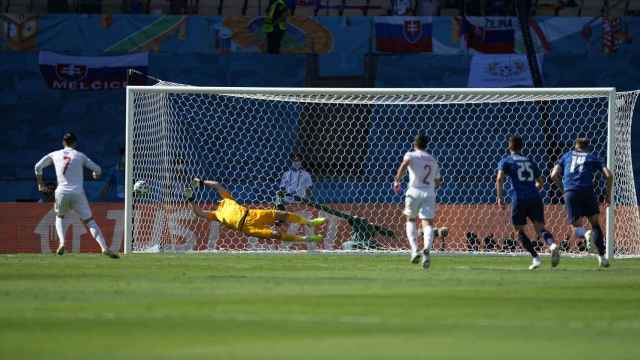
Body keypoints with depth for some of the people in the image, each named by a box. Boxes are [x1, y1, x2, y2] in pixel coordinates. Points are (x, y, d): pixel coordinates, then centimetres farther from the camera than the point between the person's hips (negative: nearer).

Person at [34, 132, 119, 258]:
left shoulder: (55, 155, 12)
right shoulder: (80, 156, 7)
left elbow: (38, 166, 16)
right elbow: (97, 169, 10)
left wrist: (40, 184, 28)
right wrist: (96, 175, 35)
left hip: (62, 193, 1)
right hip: (78, 194, -1)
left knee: (59, 217, 27)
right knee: (90, 221, 2)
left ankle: (62, 243, 3)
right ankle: (104, 247, -14)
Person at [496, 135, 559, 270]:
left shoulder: (506, 161, 10)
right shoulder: (530, 162, 22)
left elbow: (500, 179, -8)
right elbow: (540, 182, 29)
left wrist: (500, 198, -7)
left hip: (519, 199, -3)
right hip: (535, 198, 3)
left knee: (519, 230, 10)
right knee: (539, 227, -4)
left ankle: (535, 257, -3)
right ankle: (552, 245, -36)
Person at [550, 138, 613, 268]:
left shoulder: (567, 156, 22)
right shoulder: (592, 158, 19)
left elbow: (554, 175, 12)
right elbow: (608, 175, 8)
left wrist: (562, 189, 27)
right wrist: (608, 195, 18)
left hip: (570, 192, 0)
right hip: (587, 191, 0)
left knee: (576, 228, 4)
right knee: (595, 223, 14)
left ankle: (586, 234, -33)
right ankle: (602, 256, 3)